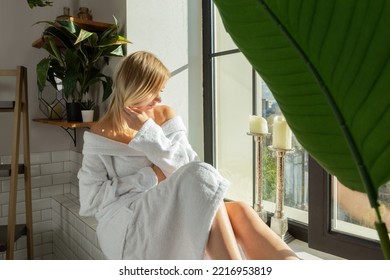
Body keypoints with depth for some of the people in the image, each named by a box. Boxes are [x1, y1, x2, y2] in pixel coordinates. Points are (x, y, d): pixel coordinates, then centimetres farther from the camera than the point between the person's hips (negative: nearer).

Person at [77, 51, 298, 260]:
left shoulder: (166, 116, 11)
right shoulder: (101, 135, 1)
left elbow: (187, 167, 0)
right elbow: (90, 200, -3)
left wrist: (147, 130, -9)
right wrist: (150, 177, -11)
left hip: (171, 214, 4)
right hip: (125, 226, -4)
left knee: (239, 211, -27)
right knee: (201, 176, -31)